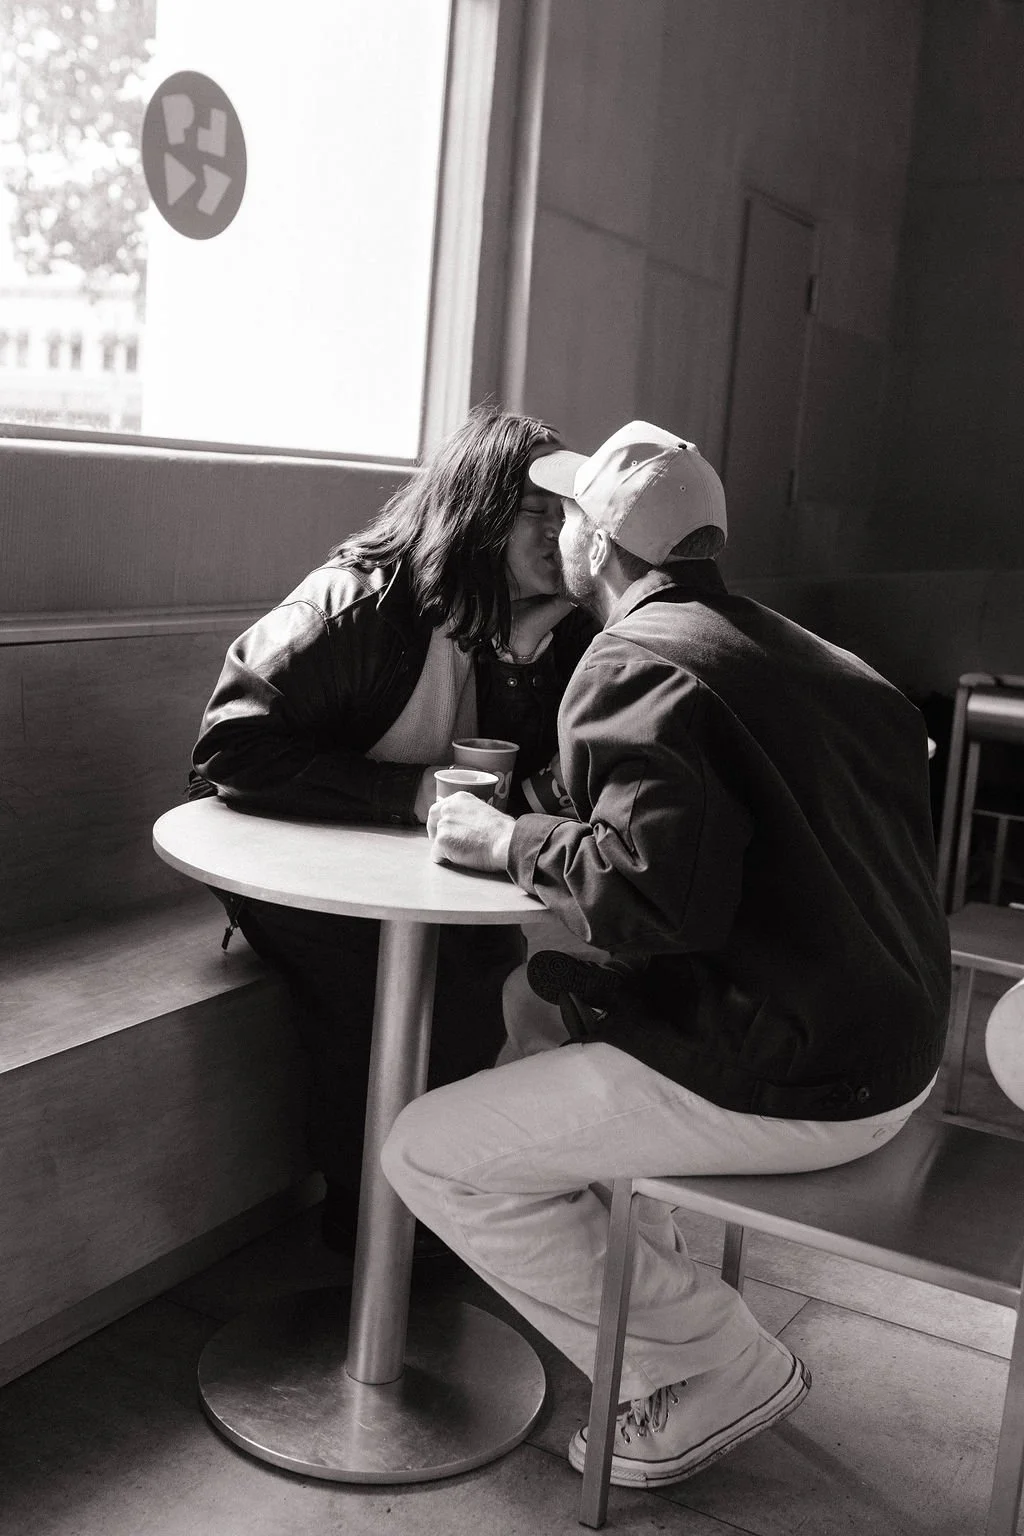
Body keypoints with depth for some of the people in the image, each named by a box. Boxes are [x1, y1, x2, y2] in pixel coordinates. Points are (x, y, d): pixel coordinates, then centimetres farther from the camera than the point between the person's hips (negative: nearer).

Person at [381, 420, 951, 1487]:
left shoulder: (637, 662, -14)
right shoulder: (788, 646, 13)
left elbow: (661, 890, -29)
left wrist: (515, 842, -11)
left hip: (789, 1080, -10)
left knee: (428, 1155, -2)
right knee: (541, 1003, 25)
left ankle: (715, 1371, 6)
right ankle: (653, 1303, 24)